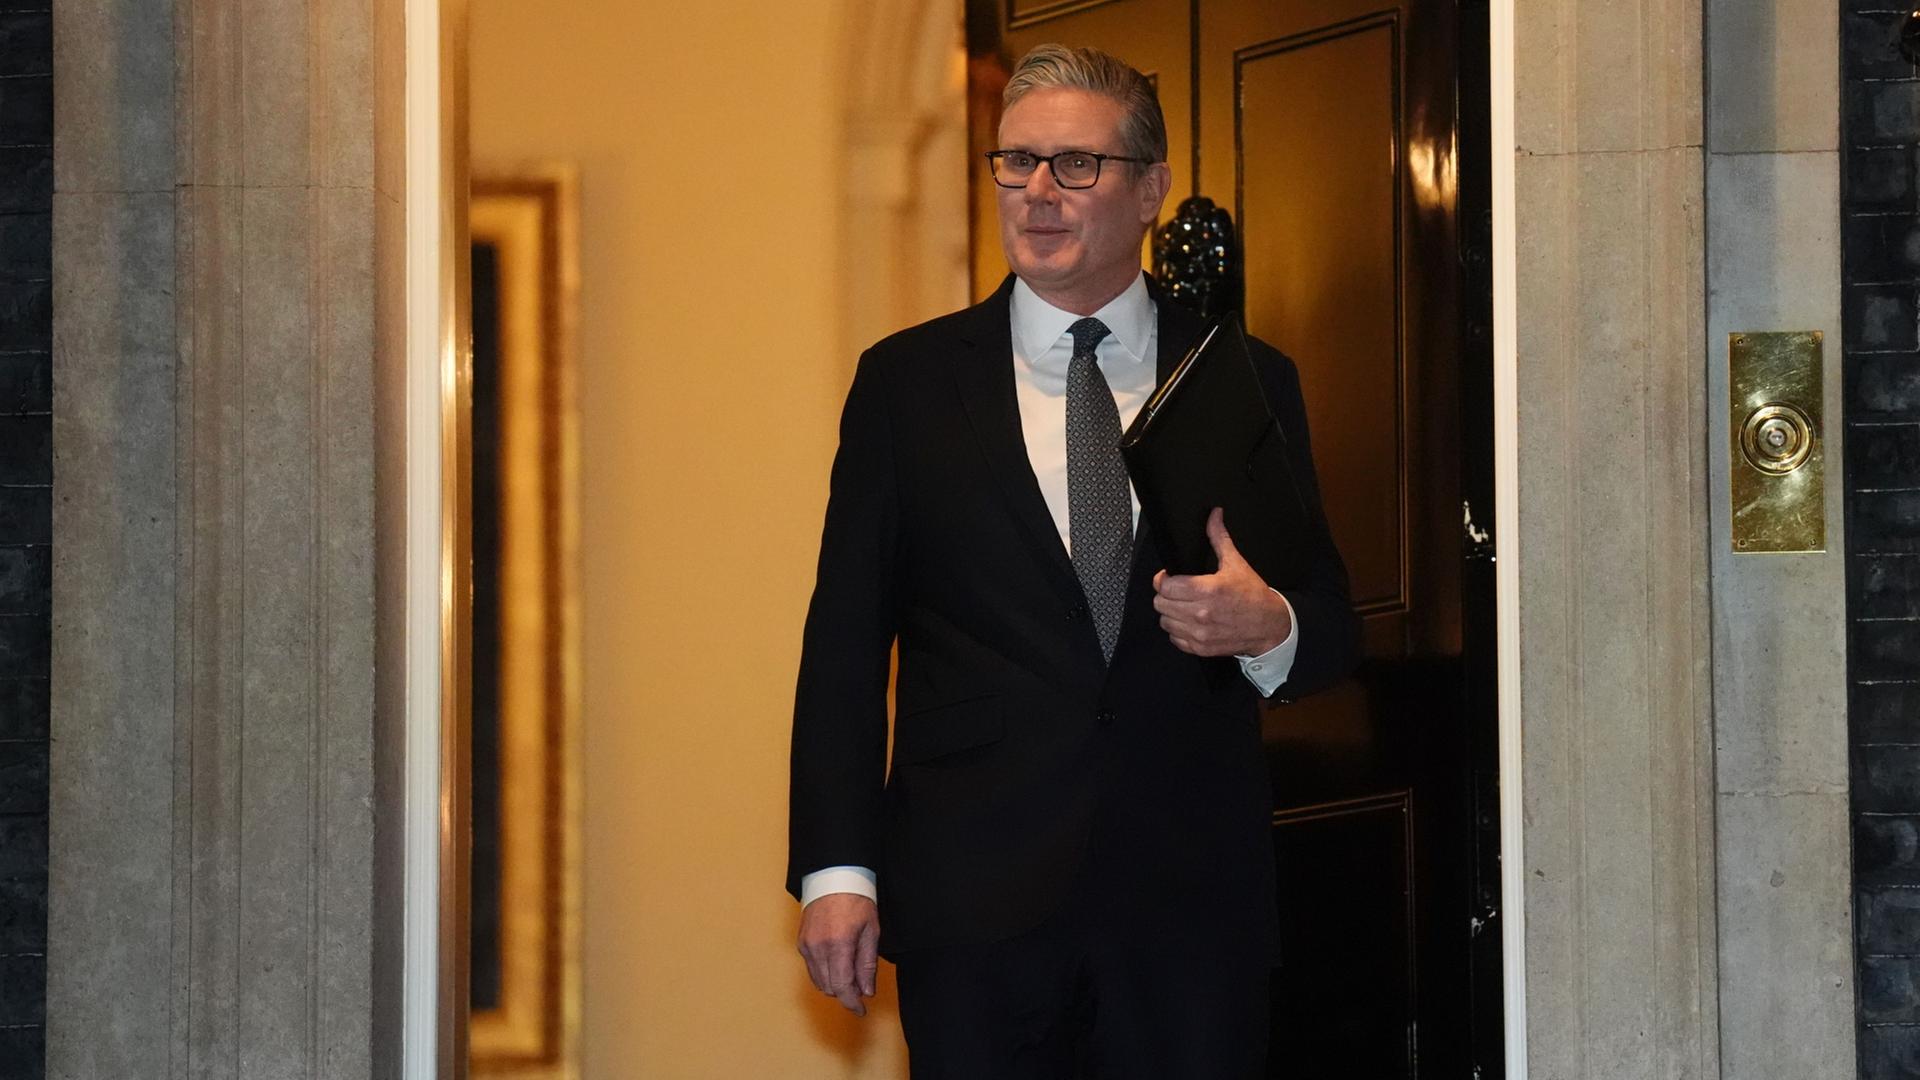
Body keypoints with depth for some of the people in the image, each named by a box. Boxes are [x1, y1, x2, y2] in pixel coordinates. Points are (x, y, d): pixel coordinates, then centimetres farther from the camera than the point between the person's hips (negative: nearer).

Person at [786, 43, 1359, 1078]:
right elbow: (846, 639, 4)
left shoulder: (1250, 384, 8)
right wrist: (836, 869, -5)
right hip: (974, 910, -1)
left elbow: (1331, 627, 9)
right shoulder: (907, 380, 7)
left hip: (1193, 903, 1)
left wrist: (1268, 626, -15)